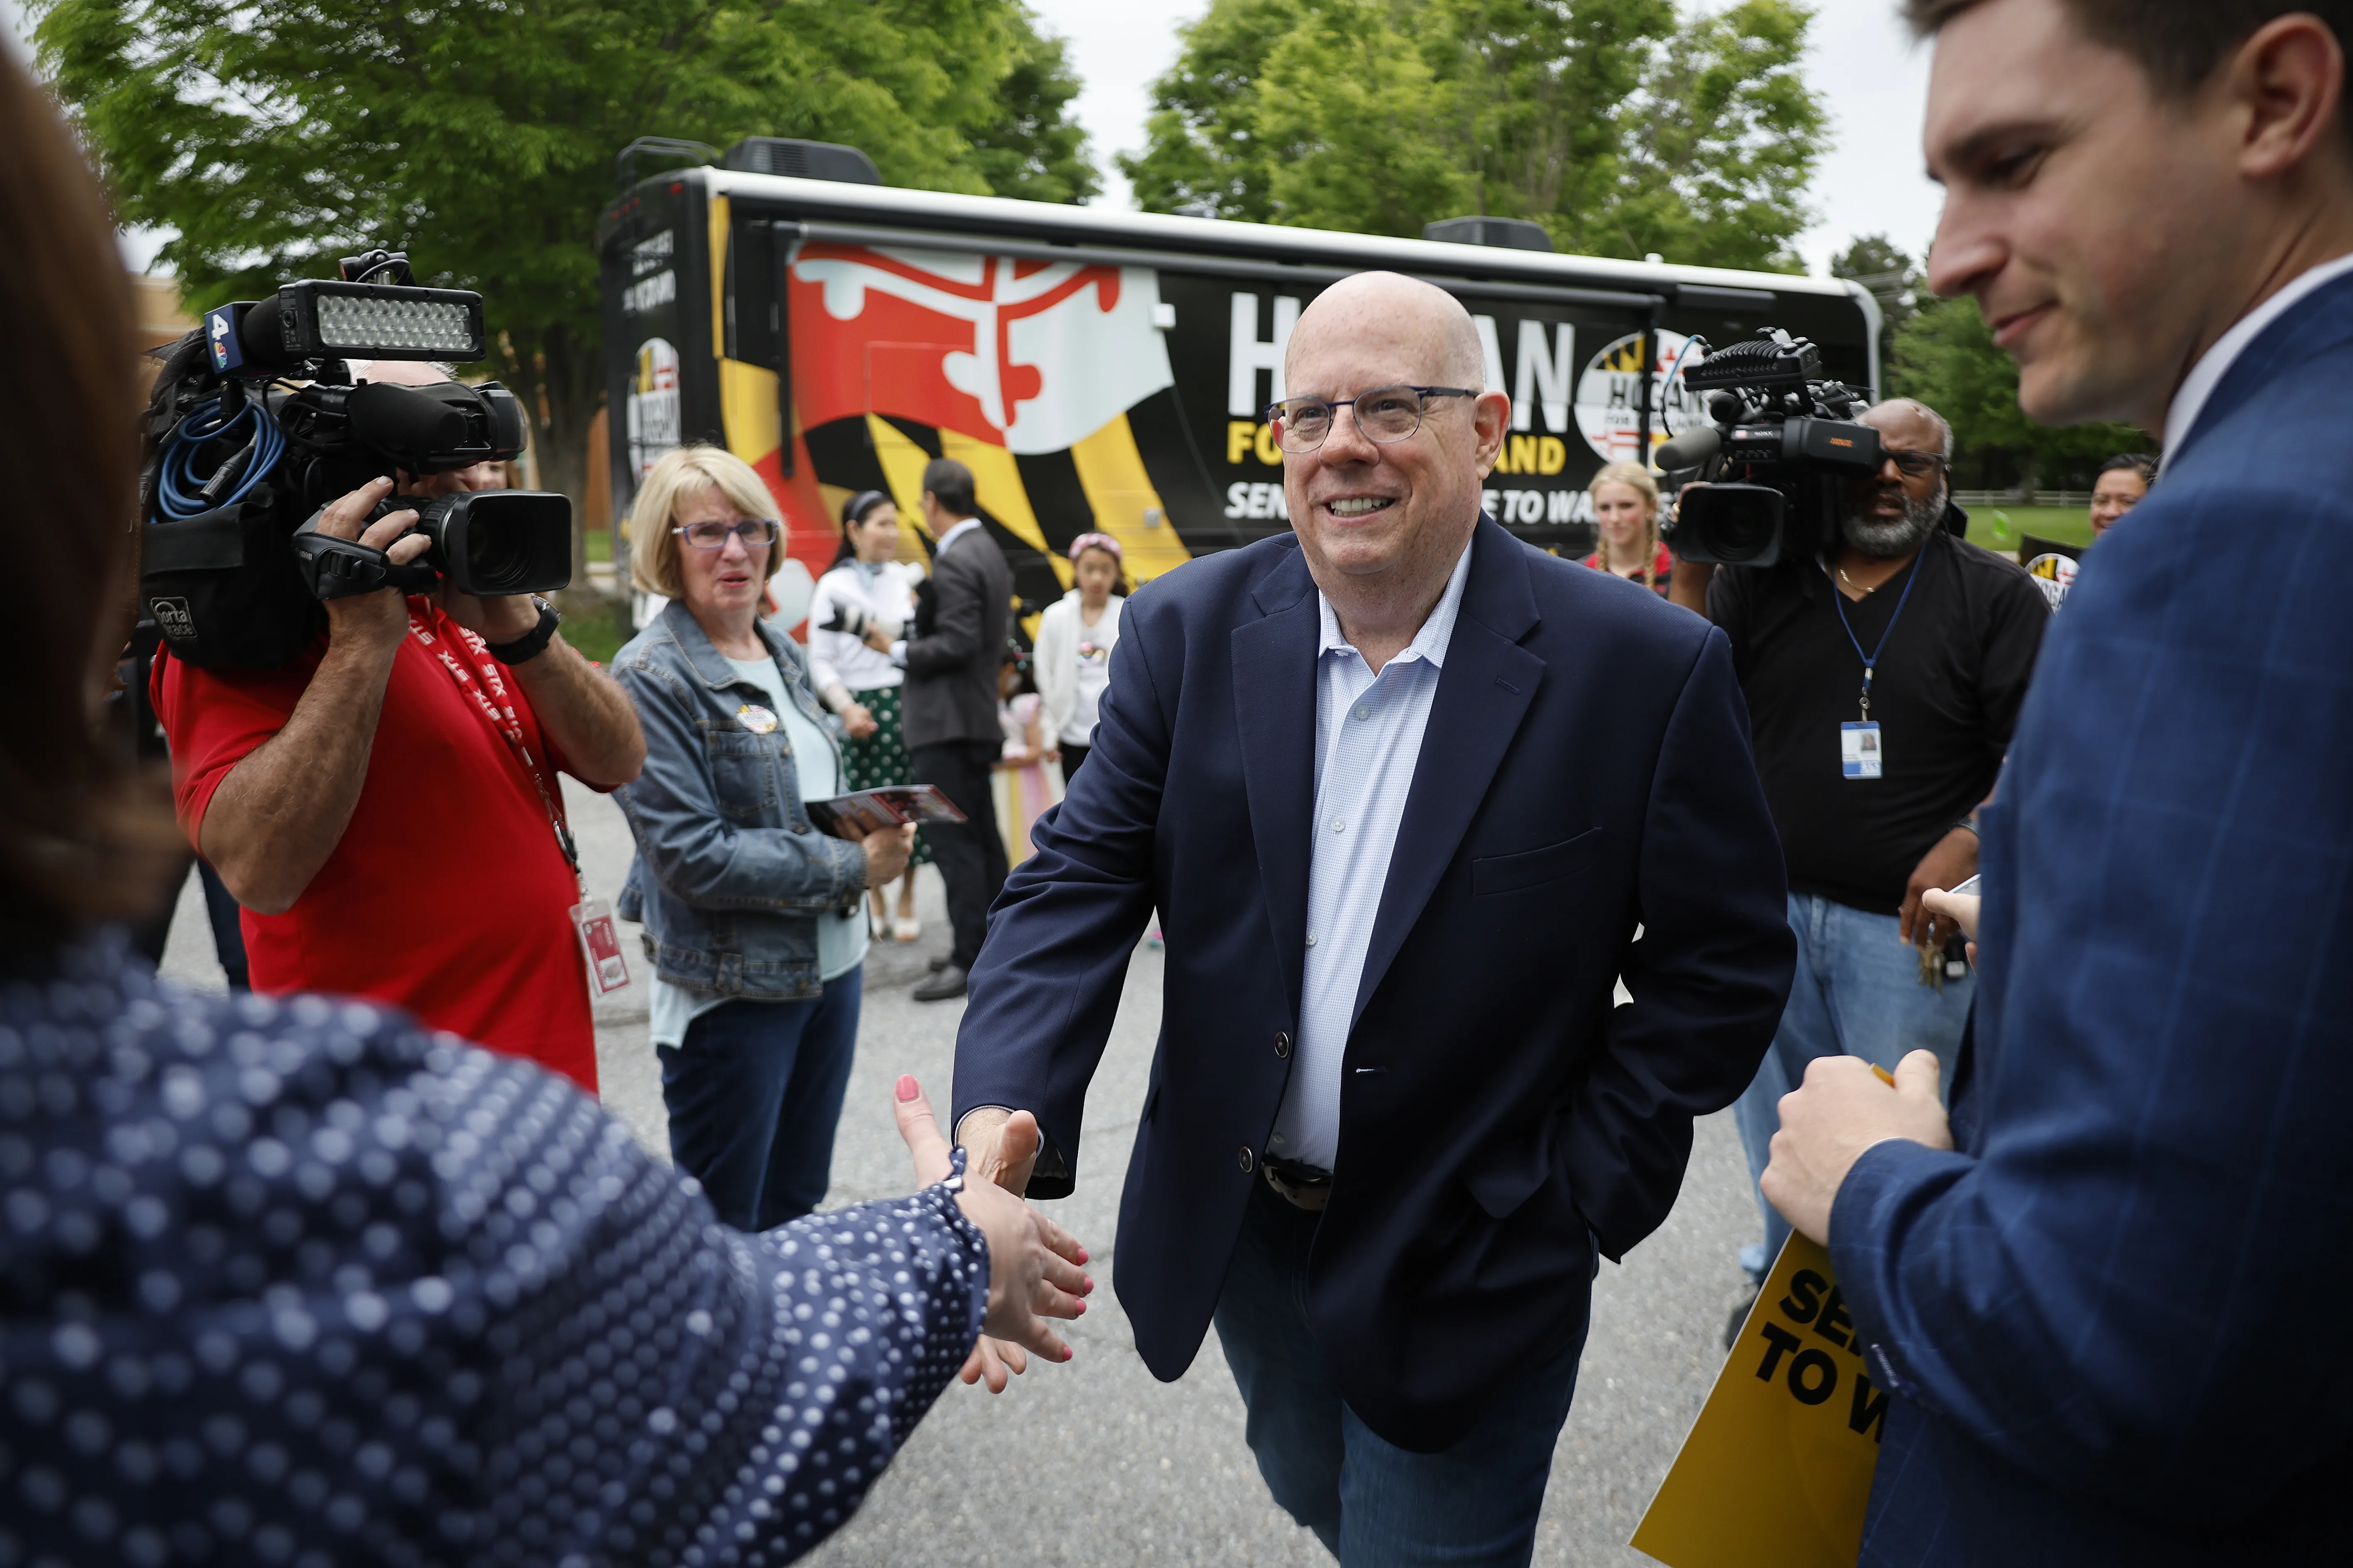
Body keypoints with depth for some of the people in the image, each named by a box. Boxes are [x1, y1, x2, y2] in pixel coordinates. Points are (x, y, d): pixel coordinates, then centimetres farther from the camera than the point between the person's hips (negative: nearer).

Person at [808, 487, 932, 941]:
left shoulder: (905, 578, 7)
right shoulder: (833, 586, -2)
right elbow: (821, 662, -3)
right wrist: (847, 708, -12)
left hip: (906, 702, 2)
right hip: (860, 709, -2)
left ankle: (906, 901, 16)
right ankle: (876, 903, 19)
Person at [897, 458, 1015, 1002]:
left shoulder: (954, 562, -16)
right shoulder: (988, 551, 14)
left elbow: (957, 643, -22)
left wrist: (899, 650, -12)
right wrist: (920, 615, 16)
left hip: (947, 720, -10)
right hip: (977, 714, 10)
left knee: (954, 840, -7)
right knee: (980, 835, 15)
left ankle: (971, 959, -5)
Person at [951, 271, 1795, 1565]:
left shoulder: (1645, 667, -16)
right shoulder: (1188, 630, -8)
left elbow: (1724, 961, -9)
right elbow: (1081, 879, -11)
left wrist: (1584, 1191, -11)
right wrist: (1004, 1114, -26)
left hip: (1465, 1270, -3)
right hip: (1237, 1231, 4)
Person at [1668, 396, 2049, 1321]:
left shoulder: (1995, 596, -1)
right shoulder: (1760, 578, 6)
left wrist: (1973, 839, -21)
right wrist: (1692, 567, -9)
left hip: (1910, 921, -3)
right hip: (1768, 905, 3)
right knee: (1775, 1119, 18)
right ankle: (1785, 1272, 38)